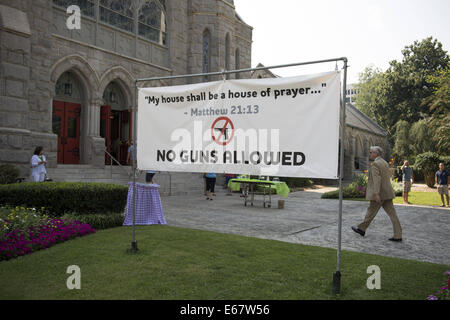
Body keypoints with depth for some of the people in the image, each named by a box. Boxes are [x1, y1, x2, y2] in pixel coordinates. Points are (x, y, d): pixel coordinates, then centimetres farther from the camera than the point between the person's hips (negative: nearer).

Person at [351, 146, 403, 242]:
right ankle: (397, 235, 1)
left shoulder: (375, 164, -14)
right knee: (391, 213, 3)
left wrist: (376, 194, -28)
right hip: (387, 192, 8)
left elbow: (376, 179, -23)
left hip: (379, 193, -8)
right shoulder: (385, 163, 15)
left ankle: (362, 229, 22)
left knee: (371, 211, 6)